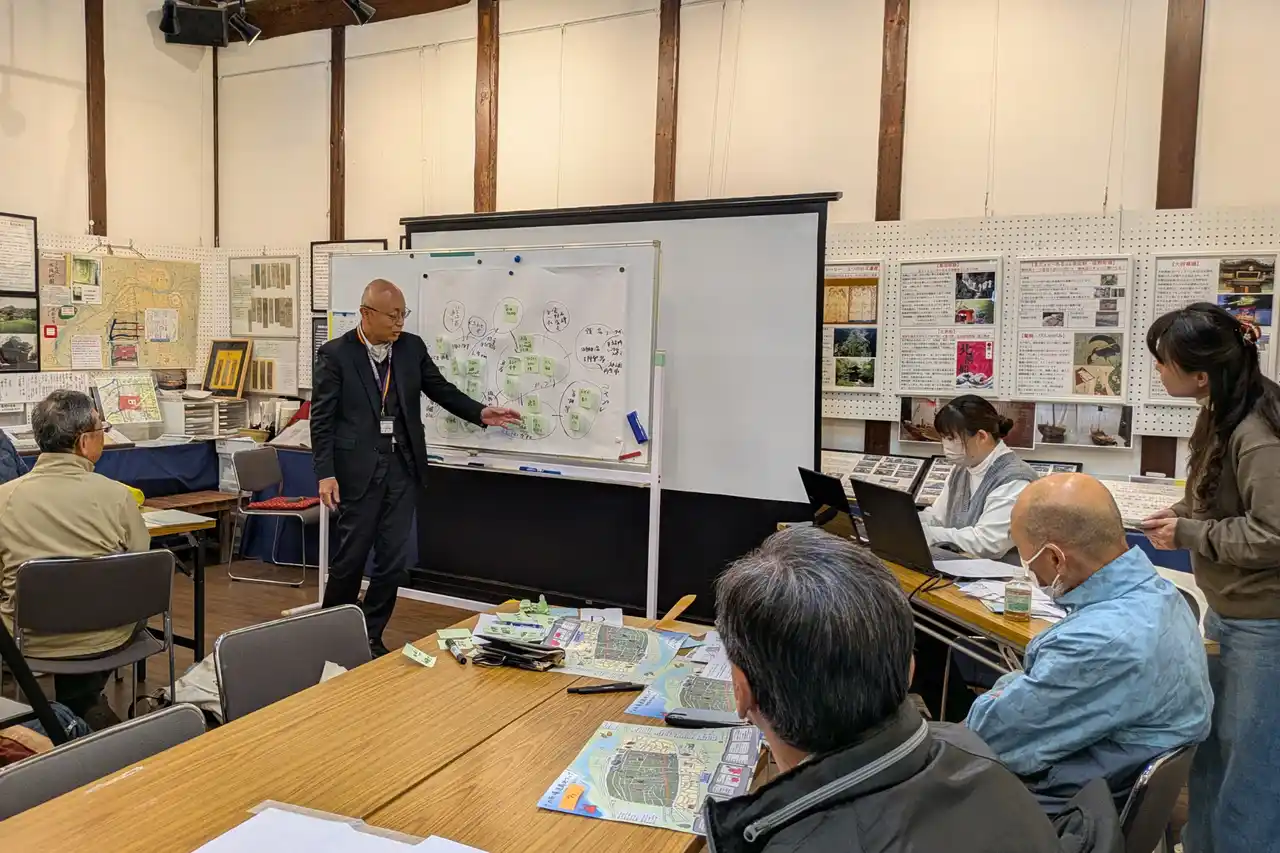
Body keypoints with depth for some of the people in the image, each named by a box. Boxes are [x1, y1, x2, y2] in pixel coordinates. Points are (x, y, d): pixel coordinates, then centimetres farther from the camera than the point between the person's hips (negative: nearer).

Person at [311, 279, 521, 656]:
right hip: (358, 468, -3)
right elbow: (322, 418, -6)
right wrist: (325, 473, -12)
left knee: (394, 561, 6)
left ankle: (371, 636, 21)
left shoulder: (412, 347, 6)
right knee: (351, 555, 5)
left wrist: (480, 413, 0)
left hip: (402, 466, 4)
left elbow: (440, 389, 13)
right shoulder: (335, 354, -5)